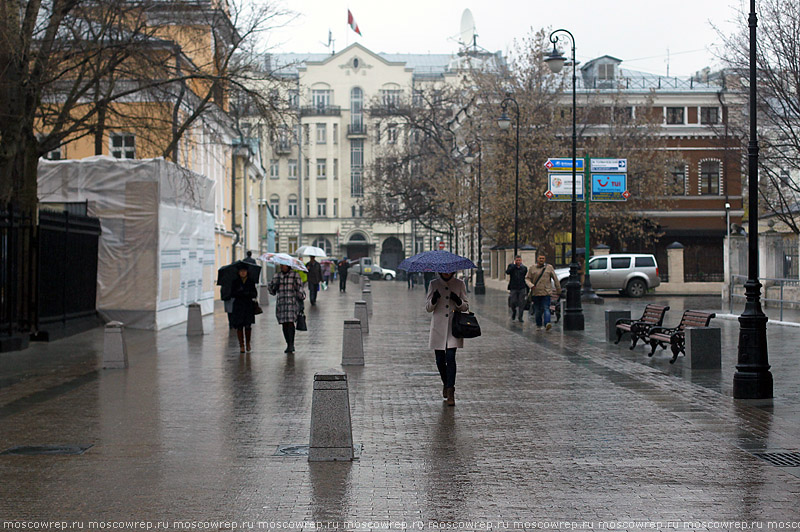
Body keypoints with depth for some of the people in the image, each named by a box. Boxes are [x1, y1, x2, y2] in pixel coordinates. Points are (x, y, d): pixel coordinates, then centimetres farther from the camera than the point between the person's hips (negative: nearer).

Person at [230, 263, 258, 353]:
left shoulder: (251, 282, 6)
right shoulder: (235, 282, 5)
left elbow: (255, 294, 3)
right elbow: (232, 294, 0)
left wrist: (248, 293, -17)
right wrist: (240, 294, -16)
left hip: (249, 306, 0)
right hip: (238, 306, 0)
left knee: (248, 325, -7)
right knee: (239, 326, -2)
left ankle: (248, 343, 14)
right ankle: (241, 345, 6)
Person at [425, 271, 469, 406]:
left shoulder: (459, 284, 5)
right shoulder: (434, 284, 6)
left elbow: (466, 307, 6)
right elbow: (428, 308, 5)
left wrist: (458, 301, -15)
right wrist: (433, 300, -16)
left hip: (454, 326, -1)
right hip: (438, 326, 2)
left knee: (450, 357, -15)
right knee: (440, 360, 5)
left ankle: (450, 392, -13)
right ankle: (446, 384, 32)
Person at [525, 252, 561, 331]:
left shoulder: (549, 267, 4)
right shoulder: (532, 269, 7)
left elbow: (555, 279, 10)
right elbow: (527, 278, 8)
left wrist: (558, 289, 12)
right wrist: (531, 285, -13)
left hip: (546, 293, -2)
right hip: (535, 293, 2)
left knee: (546, 309, -14)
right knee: (537, 310, 9)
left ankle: (547, 323, -26)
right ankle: (538, 324, 23)